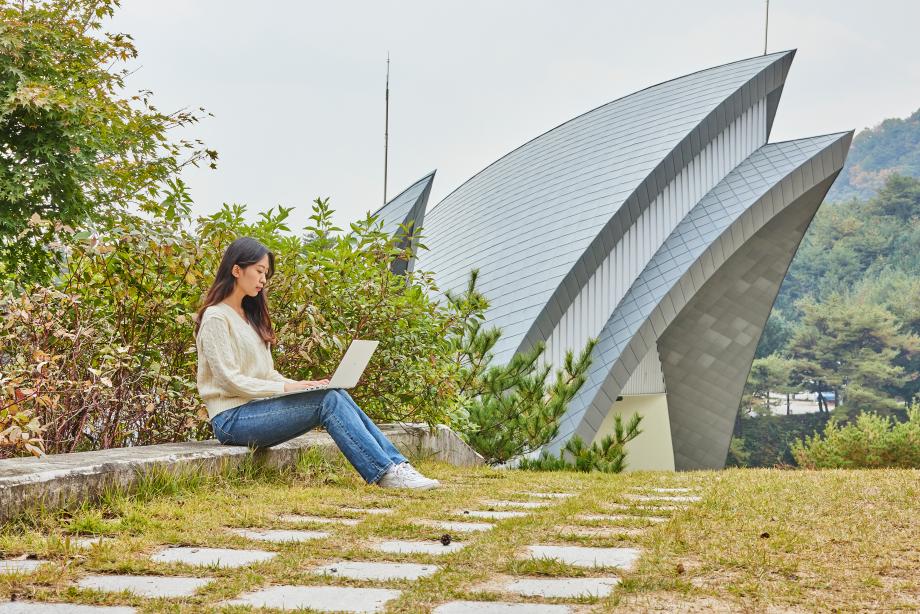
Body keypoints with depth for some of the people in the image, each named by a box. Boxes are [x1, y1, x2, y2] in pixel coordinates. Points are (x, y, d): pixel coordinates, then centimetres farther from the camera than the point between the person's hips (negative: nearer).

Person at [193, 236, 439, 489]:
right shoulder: (216, 318, -7)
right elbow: (229, 380, -15)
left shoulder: (249, 316, 21)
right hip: (231, 419, -8)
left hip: (255, 409, 8)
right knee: (328, 401, -22)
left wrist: (300, 384, 2)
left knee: (337, 395, -13)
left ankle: (397, 464, -19)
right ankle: (385, 473, -26)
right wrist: (286, 388, -18)